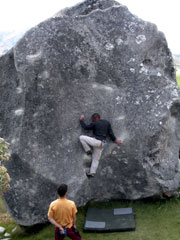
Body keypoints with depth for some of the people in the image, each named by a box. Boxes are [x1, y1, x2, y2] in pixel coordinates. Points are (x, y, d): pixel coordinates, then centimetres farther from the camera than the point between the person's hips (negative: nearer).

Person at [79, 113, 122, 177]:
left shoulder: (94, 124, -5)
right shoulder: (107, 123, 11)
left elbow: (85, 127, 4)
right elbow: (110, 133, 11)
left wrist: (81, 120, 17)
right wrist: (115, 140, 20)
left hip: (96, 141, -7)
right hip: (102, 143, 7)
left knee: (81, 137, 0)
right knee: (96, 159, 11)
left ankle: (88, 150, -1)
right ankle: (92, 172, 10)